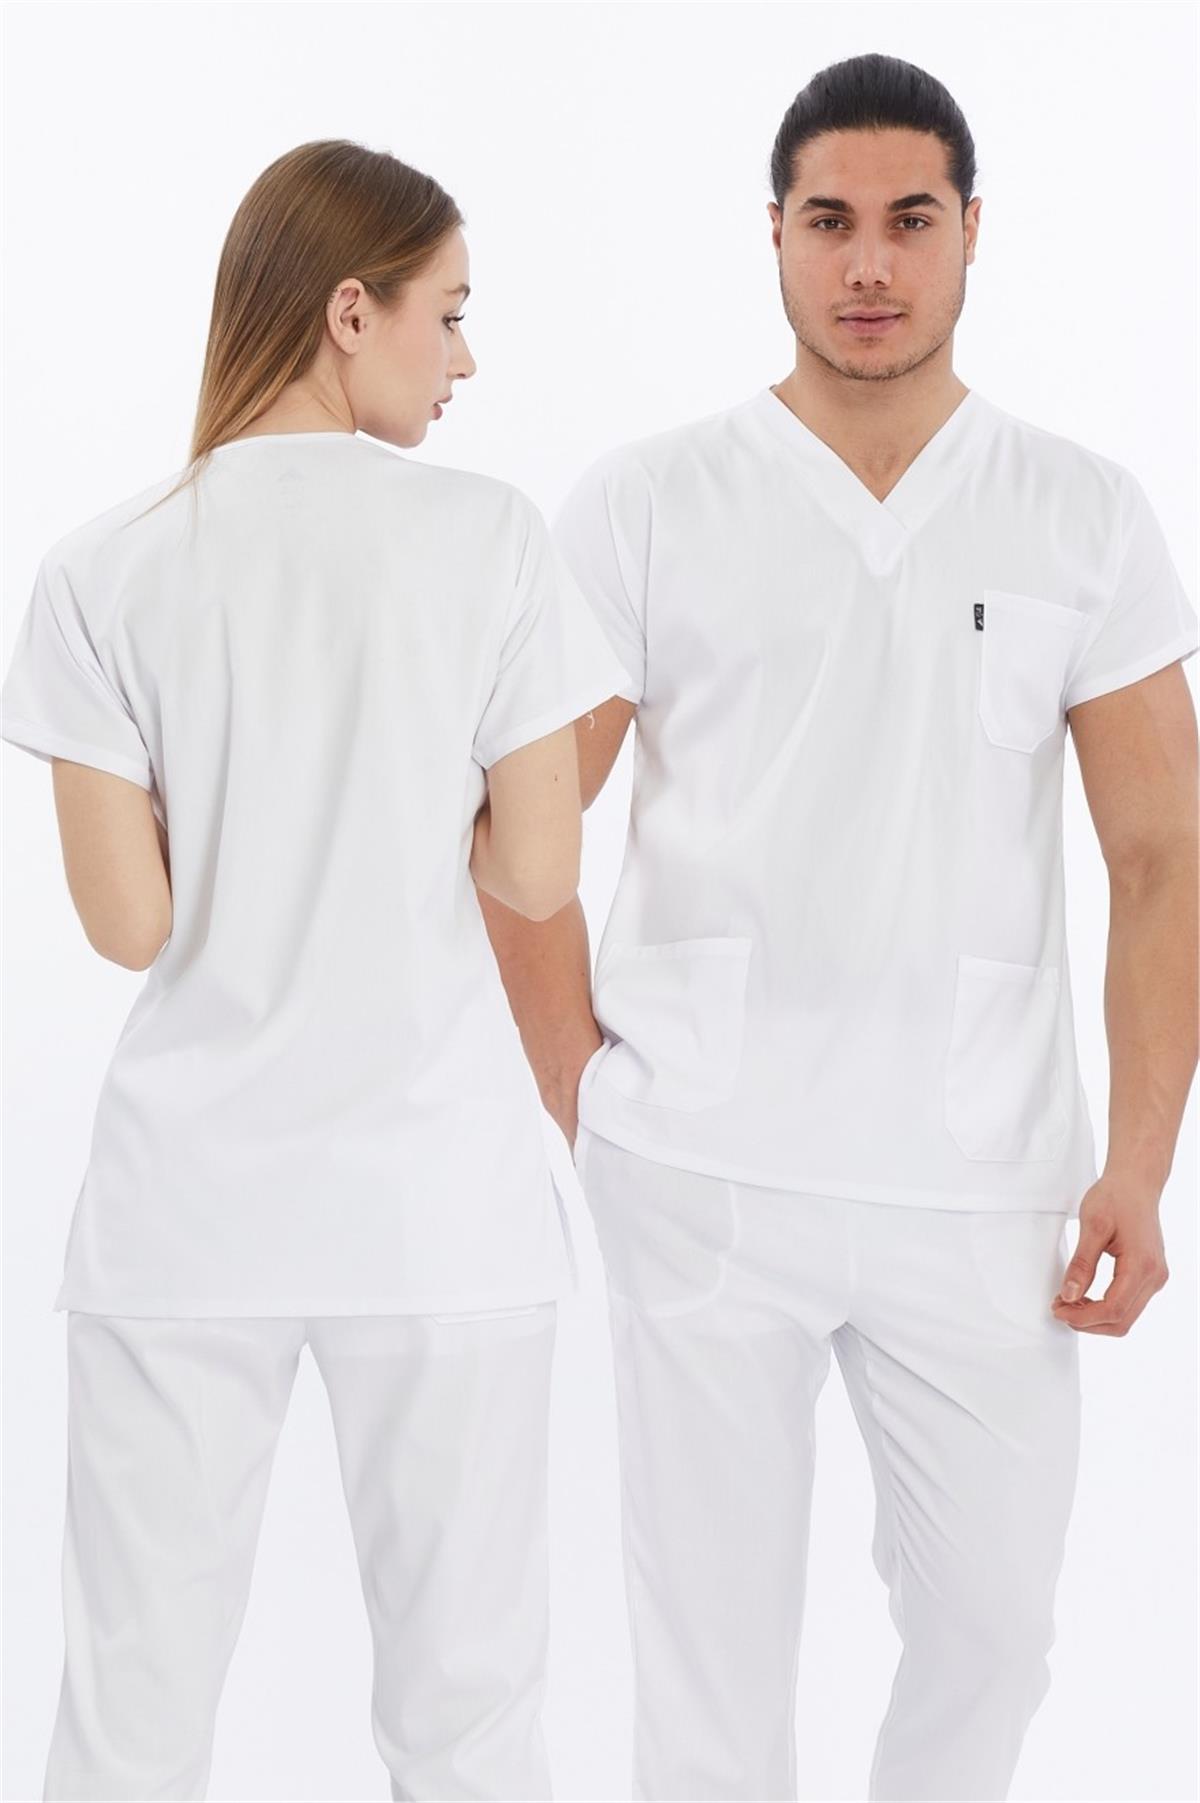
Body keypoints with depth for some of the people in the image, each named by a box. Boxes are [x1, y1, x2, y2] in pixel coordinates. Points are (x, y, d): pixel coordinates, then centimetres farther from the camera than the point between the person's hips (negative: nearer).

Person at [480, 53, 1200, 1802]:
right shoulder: (645, 504, -1)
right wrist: (585, 1102, -2)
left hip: (983, 1185, 2)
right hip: (704, 1178, -1)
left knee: (992, 1628, 12)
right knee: (713, 1642, 8)